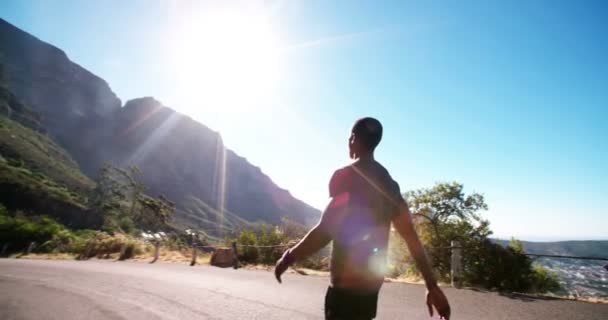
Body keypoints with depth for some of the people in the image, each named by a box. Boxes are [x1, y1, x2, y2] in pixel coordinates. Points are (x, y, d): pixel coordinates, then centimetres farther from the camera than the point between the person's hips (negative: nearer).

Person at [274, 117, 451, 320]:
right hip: (371, 280, 8)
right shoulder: (389, 184, 11)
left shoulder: (346, 176, -12)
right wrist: (432, 285, 11)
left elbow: (327, 229, -21)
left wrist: (290, 256, -8)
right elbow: (411, 236, 9)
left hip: (347, 282, -8)